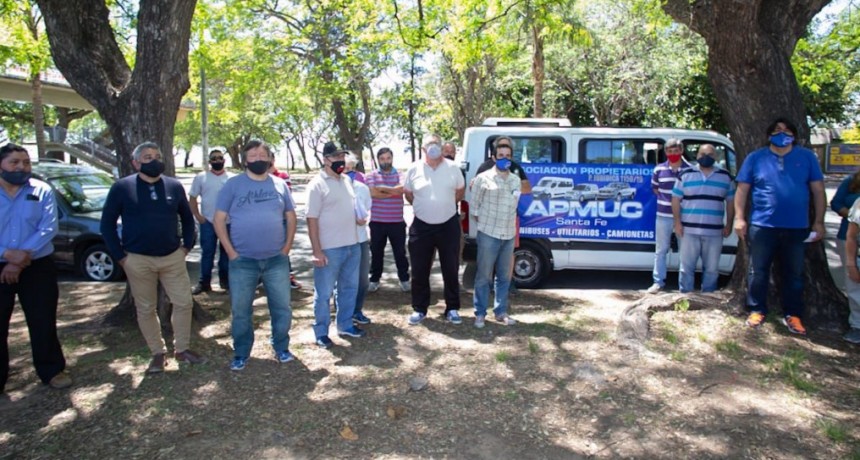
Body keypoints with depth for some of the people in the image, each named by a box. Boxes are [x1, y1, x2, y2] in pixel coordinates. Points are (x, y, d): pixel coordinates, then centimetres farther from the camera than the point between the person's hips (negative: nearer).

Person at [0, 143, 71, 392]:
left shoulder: (42, 191, 0)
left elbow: (48, 228, -10)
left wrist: (21, 260, -17)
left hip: (37, 268, 0)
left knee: (43, 323, 6)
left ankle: (52, 370, 21)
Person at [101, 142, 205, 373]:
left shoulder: (174, 186, 3)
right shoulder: (122, 187, -5)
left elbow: (187, 218, 14)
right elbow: (107, 223, -1)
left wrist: (187, 245, 6)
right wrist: (120, 256, -5)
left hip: (173, 257, 2)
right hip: (138, 260, -2)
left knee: (184, 303, 3)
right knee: (146, 309, 8)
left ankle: (182, 349, 20)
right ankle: (158, 353, 22)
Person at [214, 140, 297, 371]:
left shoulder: (280, 185, 7)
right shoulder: (233, 185, -1)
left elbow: (291, 216, 12)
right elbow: (219, 219, -2)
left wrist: (287, 246, 2)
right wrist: (231, 252, -9)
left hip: (277, 259, 2)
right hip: (243, 261, -2)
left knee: (282, 307, 8)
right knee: (241, 310, 8)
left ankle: (282, 348, 27)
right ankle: (241, 354, 25)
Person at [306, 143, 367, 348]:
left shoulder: (347, 180, 10)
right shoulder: (317, 184, -12)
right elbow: (312, 220, -15)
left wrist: (359, 218, 1)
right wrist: (317, 251, -19)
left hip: (352, 245, 7)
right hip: (329, 249, -7)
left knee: (349, 288, 17)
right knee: (324, 293, 4)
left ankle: (345, 325, 32)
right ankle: (321, 333, 18)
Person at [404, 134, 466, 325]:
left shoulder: (452, 168, -2)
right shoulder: (414, 169, -2)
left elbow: (460, 190, 11)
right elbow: (408, 193, 11)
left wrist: (447, 205, 9)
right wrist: (422, 208, 9)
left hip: (448, 225, 0)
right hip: (421, 226, 0)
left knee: (451, 269, 6)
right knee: (420, 270, 6)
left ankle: (452, 309, 19)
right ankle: (419, 309, 20)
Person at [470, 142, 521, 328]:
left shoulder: (516, 180, 10)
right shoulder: (483, 178, -6)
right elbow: (474, 206, -2)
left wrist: (511, 227, 14)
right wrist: (484, 223, 2)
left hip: (509, 235, 5)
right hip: (488, 234, -5)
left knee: (504, 276, 12)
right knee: (483, 275, 0)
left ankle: (500, 312, 23)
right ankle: (480, 313, 10)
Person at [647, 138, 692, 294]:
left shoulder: (690, 170, -2)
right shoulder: (659, 169, 1)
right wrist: (665, 199, 7)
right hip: (663, 215, 1)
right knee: (661, 250, 6)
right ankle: (658, 282, 14)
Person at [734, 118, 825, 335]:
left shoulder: (807, 157, 7)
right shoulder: (755, 158, 4)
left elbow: (818, 190, 8)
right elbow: (742, 190, 3)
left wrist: (819, 222, 3)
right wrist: (739, 218, -6)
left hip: (797, 228, 1)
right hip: (762, 226, -1)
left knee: (794, 273, 10)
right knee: (758, 271, 6)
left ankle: (793, 315, 21)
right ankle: (757, 310, 19)